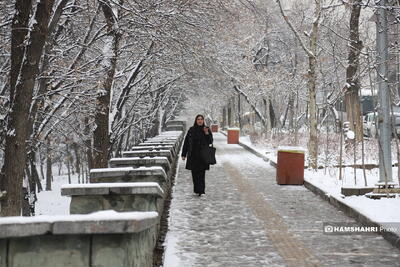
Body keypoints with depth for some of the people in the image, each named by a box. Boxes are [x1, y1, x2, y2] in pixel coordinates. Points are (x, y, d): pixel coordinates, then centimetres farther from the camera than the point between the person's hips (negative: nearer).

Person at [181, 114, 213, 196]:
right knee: (194, 173, 6)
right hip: (193, 155, 1)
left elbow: (210, 142, -2)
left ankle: (201, 190, -10)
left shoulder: (207, 129, 2)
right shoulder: (191, 130, 3)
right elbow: (186, 142, 4)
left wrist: (207, 133, -16)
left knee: (201, 173, -8)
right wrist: (184, 154, 1)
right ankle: (196, 189, 18)